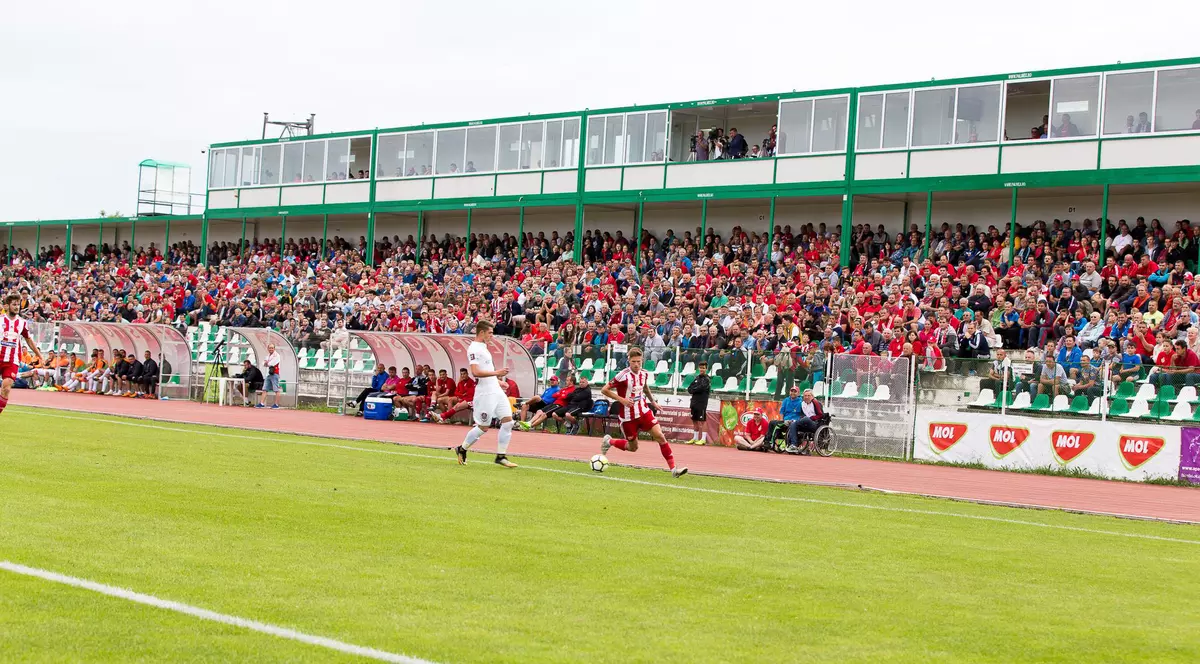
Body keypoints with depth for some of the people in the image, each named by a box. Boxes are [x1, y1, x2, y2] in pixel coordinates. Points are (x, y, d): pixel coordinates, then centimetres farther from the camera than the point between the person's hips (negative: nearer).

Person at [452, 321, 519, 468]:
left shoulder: (483, 347, 18)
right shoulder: (473, 349, -14)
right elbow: (475, 372, -24)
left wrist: (497, 381, 25)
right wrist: (496, 373, -25)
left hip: (496, 391, 9)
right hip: (485, 393, -9)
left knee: (508, 421, 0)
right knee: (483, 427, -2)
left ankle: (501, 456, 5)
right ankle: (462, 449, 18)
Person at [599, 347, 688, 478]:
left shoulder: (644, 374, 0)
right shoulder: (623, 375, -19)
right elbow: (604, 390, -15)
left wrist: (653, 402, 21)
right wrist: (621, 399, -22)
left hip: (644, 412, 4)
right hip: (628, 416, -4)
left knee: (660, 436, -11)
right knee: (633, 447, 7)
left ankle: (673, 469, -9)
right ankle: (609, 441, 35)